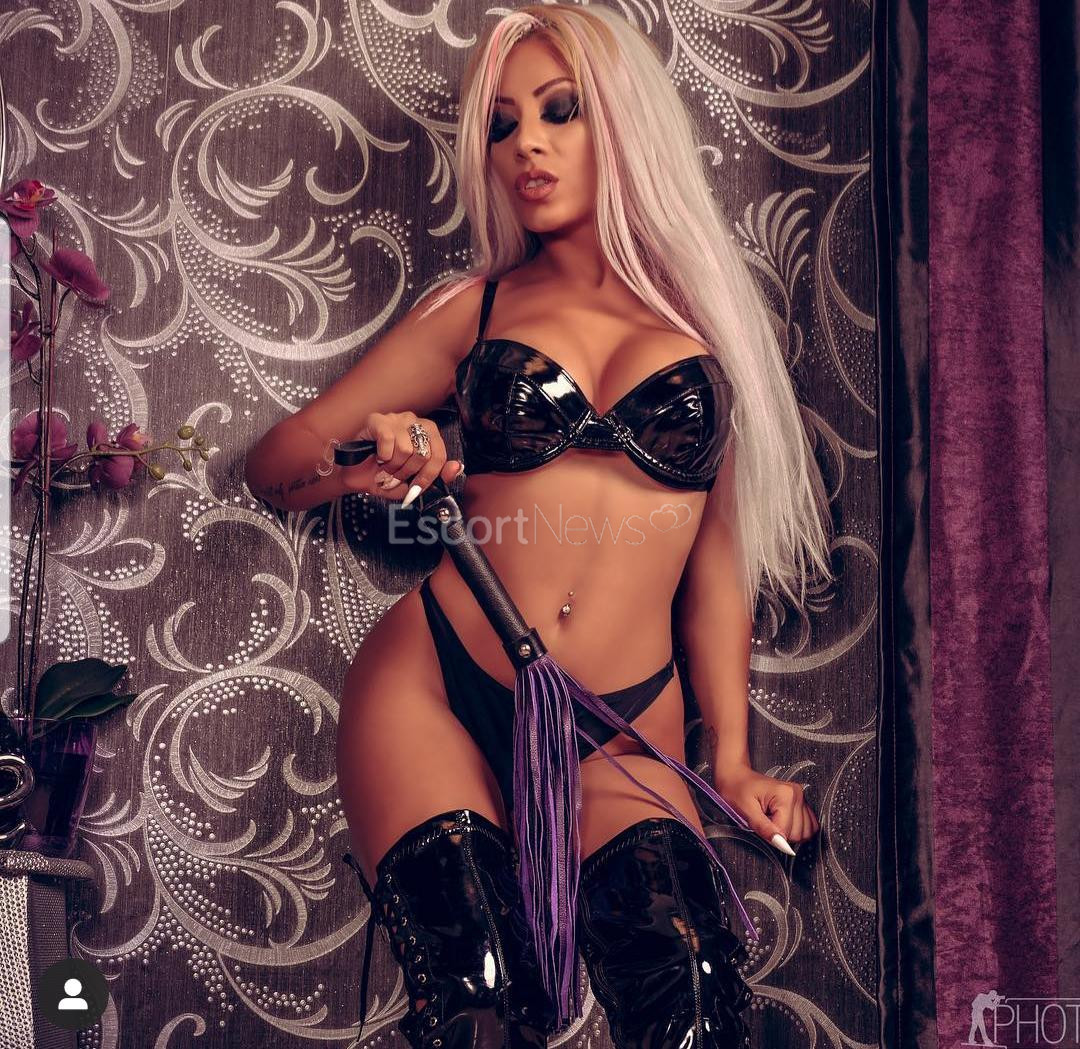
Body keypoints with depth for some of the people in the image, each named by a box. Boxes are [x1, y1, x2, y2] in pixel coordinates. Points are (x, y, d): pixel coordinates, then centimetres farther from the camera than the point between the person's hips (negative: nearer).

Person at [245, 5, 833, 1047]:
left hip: (621, 735, 0)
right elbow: (274, 463, 12)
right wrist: (359, 470, -10)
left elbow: (716, 555, 12)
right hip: (434, 688, 0)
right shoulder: (473, 309, 9)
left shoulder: (705, 314, 9)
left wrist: (732, 758, 8)